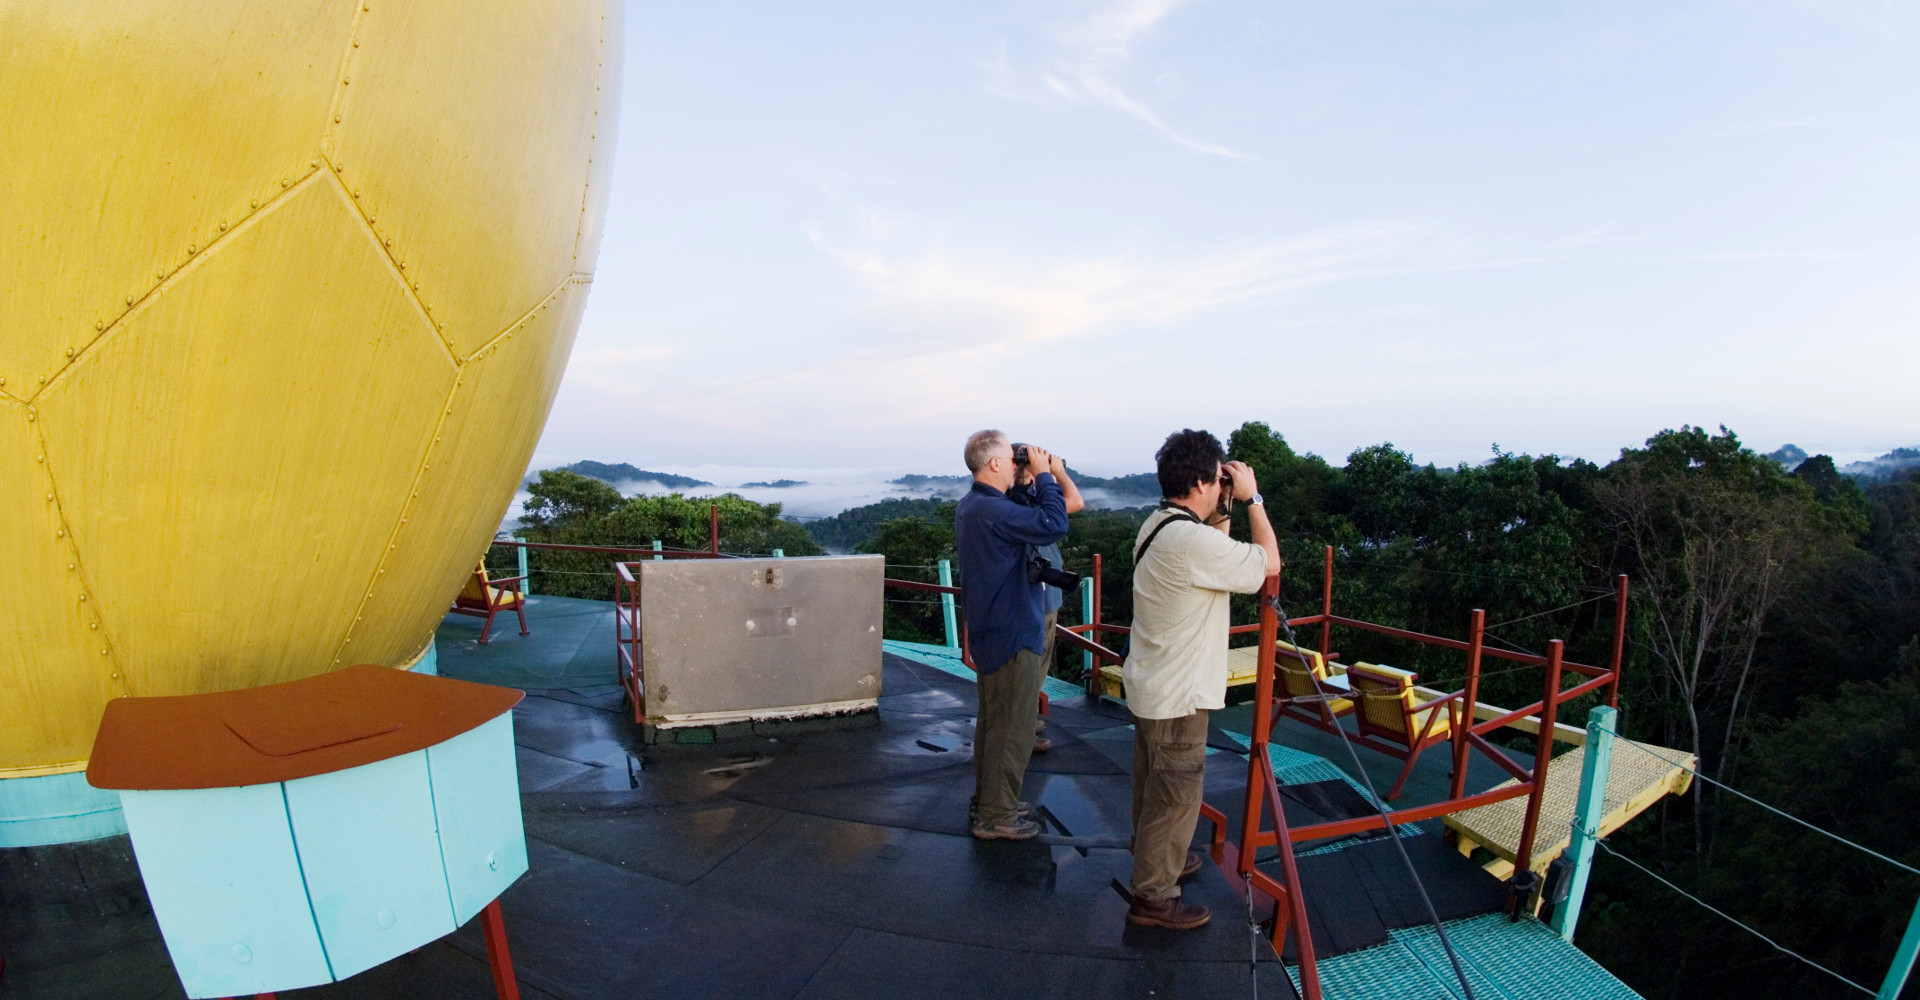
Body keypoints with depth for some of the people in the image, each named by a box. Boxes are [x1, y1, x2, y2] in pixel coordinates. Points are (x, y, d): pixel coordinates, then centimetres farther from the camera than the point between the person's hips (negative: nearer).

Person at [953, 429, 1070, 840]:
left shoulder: (969, 506, 8)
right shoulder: (993, 510, -26)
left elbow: (1026, 520, 12)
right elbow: (1054, 525, -28)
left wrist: (1043, 479, 2)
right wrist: (1044, 475, -16)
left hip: (989, 633, 10)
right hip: (1013, 636, -10)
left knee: (992, 721, 21)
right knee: (1012, 729, 2)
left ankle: (985, 800, 35)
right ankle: (997, 817, 14)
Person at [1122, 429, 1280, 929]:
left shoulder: (1156, 525, 3)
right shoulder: (1196, 541, -28)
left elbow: (1217, 563, 15)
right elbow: (1269, 562, -15)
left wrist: (1222, 513, 6)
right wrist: (1252, 498, -8)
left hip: (1149, 683, 10)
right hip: (1177, 697, -10)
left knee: (1153, 785, 25)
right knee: (1175, 794, 6)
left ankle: (1155, 858, 45)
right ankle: (1154, 897, 21)